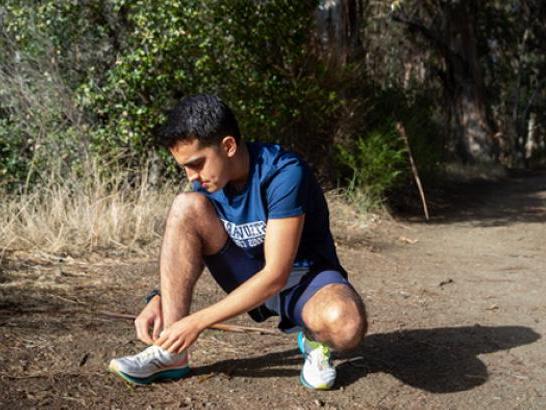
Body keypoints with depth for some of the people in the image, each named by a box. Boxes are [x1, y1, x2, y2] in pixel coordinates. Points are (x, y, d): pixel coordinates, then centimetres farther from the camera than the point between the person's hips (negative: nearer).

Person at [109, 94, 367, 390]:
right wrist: (159, 299, -17)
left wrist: (198, 321, -28)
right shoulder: (207, 178, -6)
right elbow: (187, 251, 3)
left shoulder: (284, 174, -26)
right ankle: (171, 352, -18)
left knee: (345, 325, -42)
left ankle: (314, 339, -1)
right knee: (186, 206, -19)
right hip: (251, 277, 5)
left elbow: (275, 275, -28)